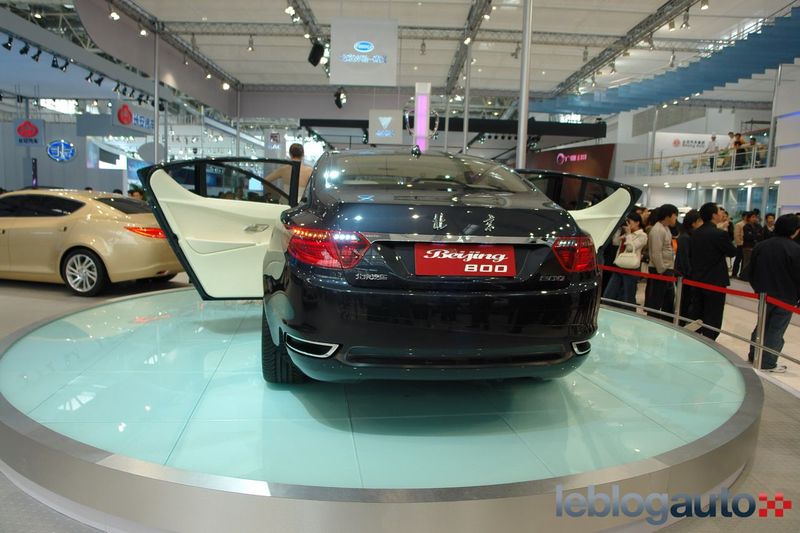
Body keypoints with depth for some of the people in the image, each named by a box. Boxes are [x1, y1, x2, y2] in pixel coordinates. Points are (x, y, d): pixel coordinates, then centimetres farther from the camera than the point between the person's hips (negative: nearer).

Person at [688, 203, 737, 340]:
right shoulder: (719, 234, -18)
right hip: (715, 281, -7)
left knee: (695, 314, 14)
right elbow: (732, 252, -5)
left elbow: (690, 253, 10)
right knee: (712, 318, 2)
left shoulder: (696, 233, 3)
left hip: (697, 279, 7)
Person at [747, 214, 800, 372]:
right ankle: (768, 363, 10)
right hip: (785, 298, -5)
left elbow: (752, 272, 7)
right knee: (776, 330, 3)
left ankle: (753, 355, 26)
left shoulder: (760, 246, 0)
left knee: (762, 325, 19)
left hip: (765, 294, 5)